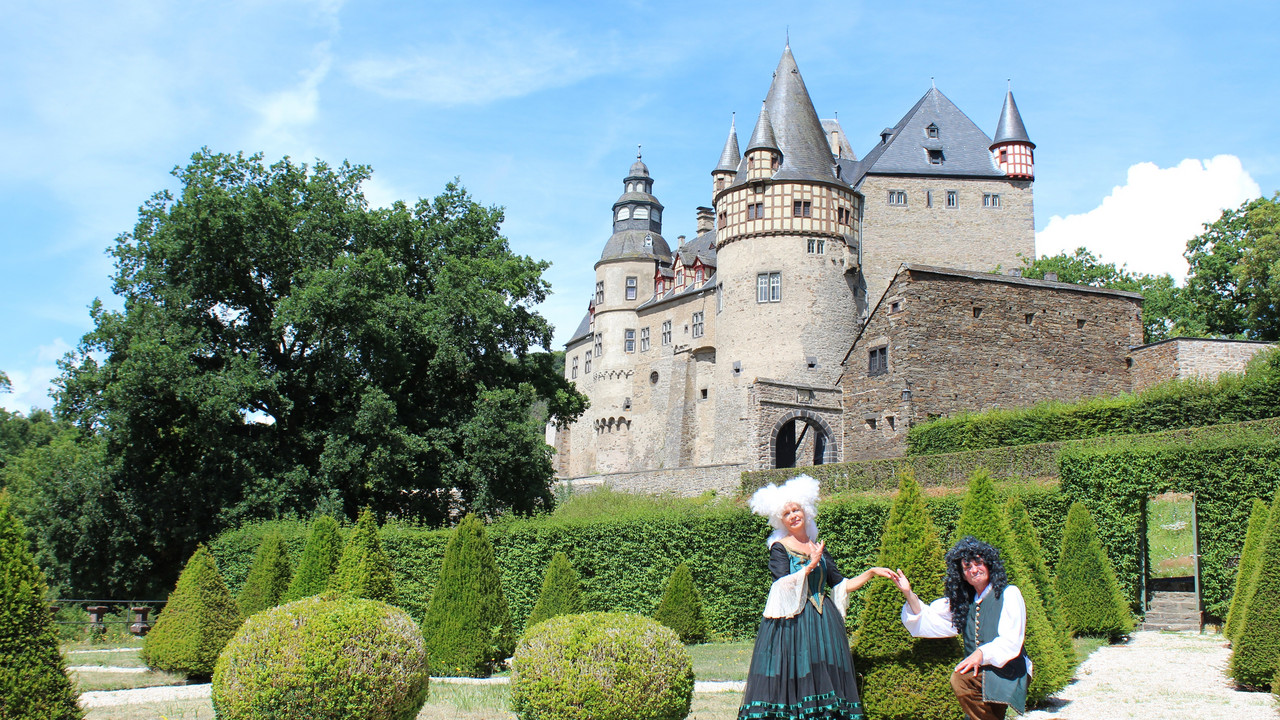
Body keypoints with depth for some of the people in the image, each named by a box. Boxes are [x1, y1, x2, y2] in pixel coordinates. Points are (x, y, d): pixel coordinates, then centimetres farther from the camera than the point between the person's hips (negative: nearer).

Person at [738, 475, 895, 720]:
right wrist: (811, 564, -12)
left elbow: (839, 584, 15)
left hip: (822, 622, 5)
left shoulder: (818, 547, 16)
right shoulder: (779, 547, 1)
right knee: (790, 676, -10)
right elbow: (783, 584, -13)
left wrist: (871, 573, 11)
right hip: (791, 621, -5)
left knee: (823, 677, -2)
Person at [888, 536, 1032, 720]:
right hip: (979, 672, 7)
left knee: (960, 679, -28)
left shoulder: (1009, 594, -3)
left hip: (1009, 672, -7)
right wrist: (909, 594, 5)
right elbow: (927, 621, 20)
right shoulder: (963, 603, 15)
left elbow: (1011, 642, -12)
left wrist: (981, 653, -28)